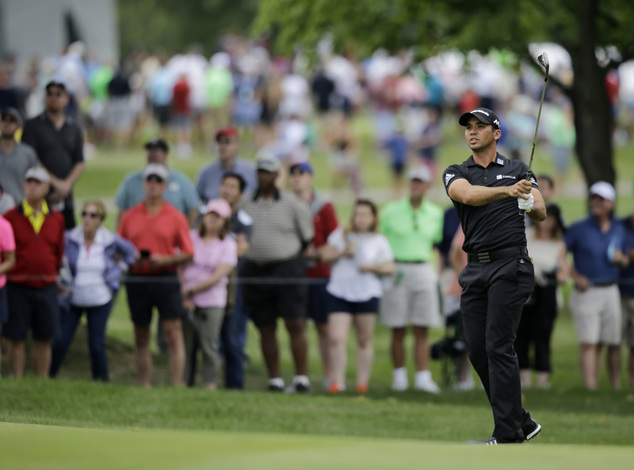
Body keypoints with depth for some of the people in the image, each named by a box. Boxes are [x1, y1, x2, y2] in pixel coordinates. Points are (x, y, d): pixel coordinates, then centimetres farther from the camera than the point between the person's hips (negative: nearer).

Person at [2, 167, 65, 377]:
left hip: (46, 287, 2)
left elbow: (59, 251, 13)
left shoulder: (56, 218, 5)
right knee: (16, 338, 0)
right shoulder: (11, 217, -4)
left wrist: (53, 274, 11)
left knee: (43, 339, 7)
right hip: (17, 287, -2)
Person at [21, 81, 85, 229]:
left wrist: (67, 184, -4)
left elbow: (80, 163, 13)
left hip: (65, 198, 4)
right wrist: (55, 182, -11)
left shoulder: (74, 128, 17)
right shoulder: (32, 125, 5)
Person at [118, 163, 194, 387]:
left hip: (166, 280, -2)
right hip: (137, 280, 2)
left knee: (173, 334, -9)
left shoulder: (176, 217, 4)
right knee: (141, 338, 7)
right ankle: (144, 385, 12)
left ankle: (177, 385, -11)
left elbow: (188, 253, 2)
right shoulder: (129, 216, 10)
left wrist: (165, 260, -14)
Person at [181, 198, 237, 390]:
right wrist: (183, 294, -7)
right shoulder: (190, 237, 10)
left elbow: (217, 277, -3)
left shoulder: (228, 245, 3)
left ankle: (210, 385, -6)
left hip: (212, 302, -2)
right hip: (186, 301, 2)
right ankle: (185, 384, 5)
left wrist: (191, 290, -6)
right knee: (185, 346, 1)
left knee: (209, 346, -7)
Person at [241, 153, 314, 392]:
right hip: (256, 271, 3)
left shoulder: (292, 204, 0)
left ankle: (302, 378, -6)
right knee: (266, 328, 5)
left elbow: (306, 237, 7)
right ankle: (275, 379, 10)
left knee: (295, 324, -9)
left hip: (287, 269, -3)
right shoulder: (247, 205, 8)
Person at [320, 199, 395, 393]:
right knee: (336, 339, -11)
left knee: (364, 340, 6)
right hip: (339, 292, 0)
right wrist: (342, 253, -7)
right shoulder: (340, 235, 11)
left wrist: (373, 267, -13)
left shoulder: (379, 241, 8)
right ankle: (337, 382, -9)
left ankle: (362, 382, 13)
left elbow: (390, 268, 4)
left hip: (367, 295, 0)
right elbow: (325, 255, 8)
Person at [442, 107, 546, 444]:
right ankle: (521, 422, 14)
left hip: (510, 265, -4)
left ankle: (508, 435, -13)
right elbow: (467, 195, -12)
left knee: (498, 346, -13)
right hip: (475, 269, 4)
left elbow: (541, 213, 0)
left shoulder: (518, 170, 9)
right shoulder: (455, 174, 11)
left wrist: (531, 204, -25)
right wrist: (507, 191, -30)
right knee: (477, 350, 2)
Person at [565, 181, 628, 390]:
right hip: (586, 292, -4)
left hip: (611, 292, 4)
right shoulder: (579, 229, 0)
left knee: (614, 343, 5)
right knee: (589, 343, -13)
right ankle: (591, 388, -19)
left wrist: (621, 259, -2)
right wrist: (576, 275, -12)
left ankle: (616, 387, 15)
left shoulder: (618, 229, 13)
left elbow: (624, 262, 22)